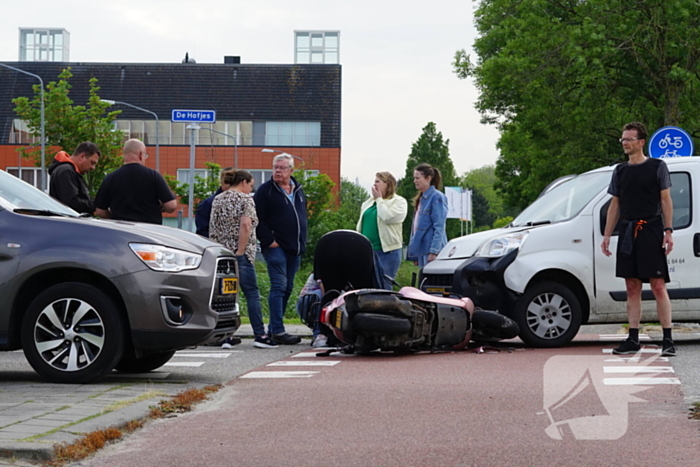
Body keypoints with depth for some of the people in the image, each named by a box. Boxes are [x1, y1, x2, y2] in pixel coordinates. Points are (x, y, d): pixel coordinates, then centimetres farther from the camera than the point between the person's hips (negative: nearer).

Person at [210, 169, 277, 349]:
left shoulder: (217, 200, 14)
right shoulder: (245, 199, -4)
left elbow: (212, 227, 11)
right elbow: (245, 225, -17)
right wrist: (240, 251, -14)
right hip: (239, 254, -6)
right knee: (252, 293, 0)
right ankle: (260, 335, -2)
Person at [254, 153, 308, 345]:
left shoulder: (298, 191, 16)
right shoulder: (266, 190, -4)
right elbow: (259, 219, -9)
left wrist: (302, 242, 13)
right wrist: (269, 241, -15)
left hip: (295, 249, 7)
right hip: (275, 247, -7)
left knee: (287, 288, 8)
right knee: (279, 287, -12)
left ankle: (273, 329, 15)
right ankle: (278, 330, -14)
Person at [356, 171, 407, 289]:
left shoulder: (399, 202, -2)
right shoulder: (368, 203, 18)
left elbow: (388, 217, -19)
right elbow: (360, 224, 20)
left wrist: (379, 199, -7)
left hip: (387, 251, -6)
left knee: (383, 286, -6)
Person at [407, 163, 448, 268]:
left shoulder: (437, 197, -9)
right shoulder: (421, 199, 17)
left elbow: (439, 228, -14)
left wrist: (434, 251, -20)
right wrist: (415, 255, 20)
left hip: (431, 250, -9)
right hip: (421, 250, 9)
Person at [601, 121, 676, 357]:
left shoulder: (657, 167, 3)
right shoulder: (620, 171, 15)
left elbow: (666, 201, 0)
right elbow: (615, 205, 18)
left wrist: (668, 231, -9)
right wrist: (606, 235, 12)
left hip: (651, 231, -5)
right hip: (627, 232, 5)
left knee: (658, 287, -8)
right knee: (632, 288, 6)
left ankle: (668, 340, -7)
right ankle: (633, 340, 9)